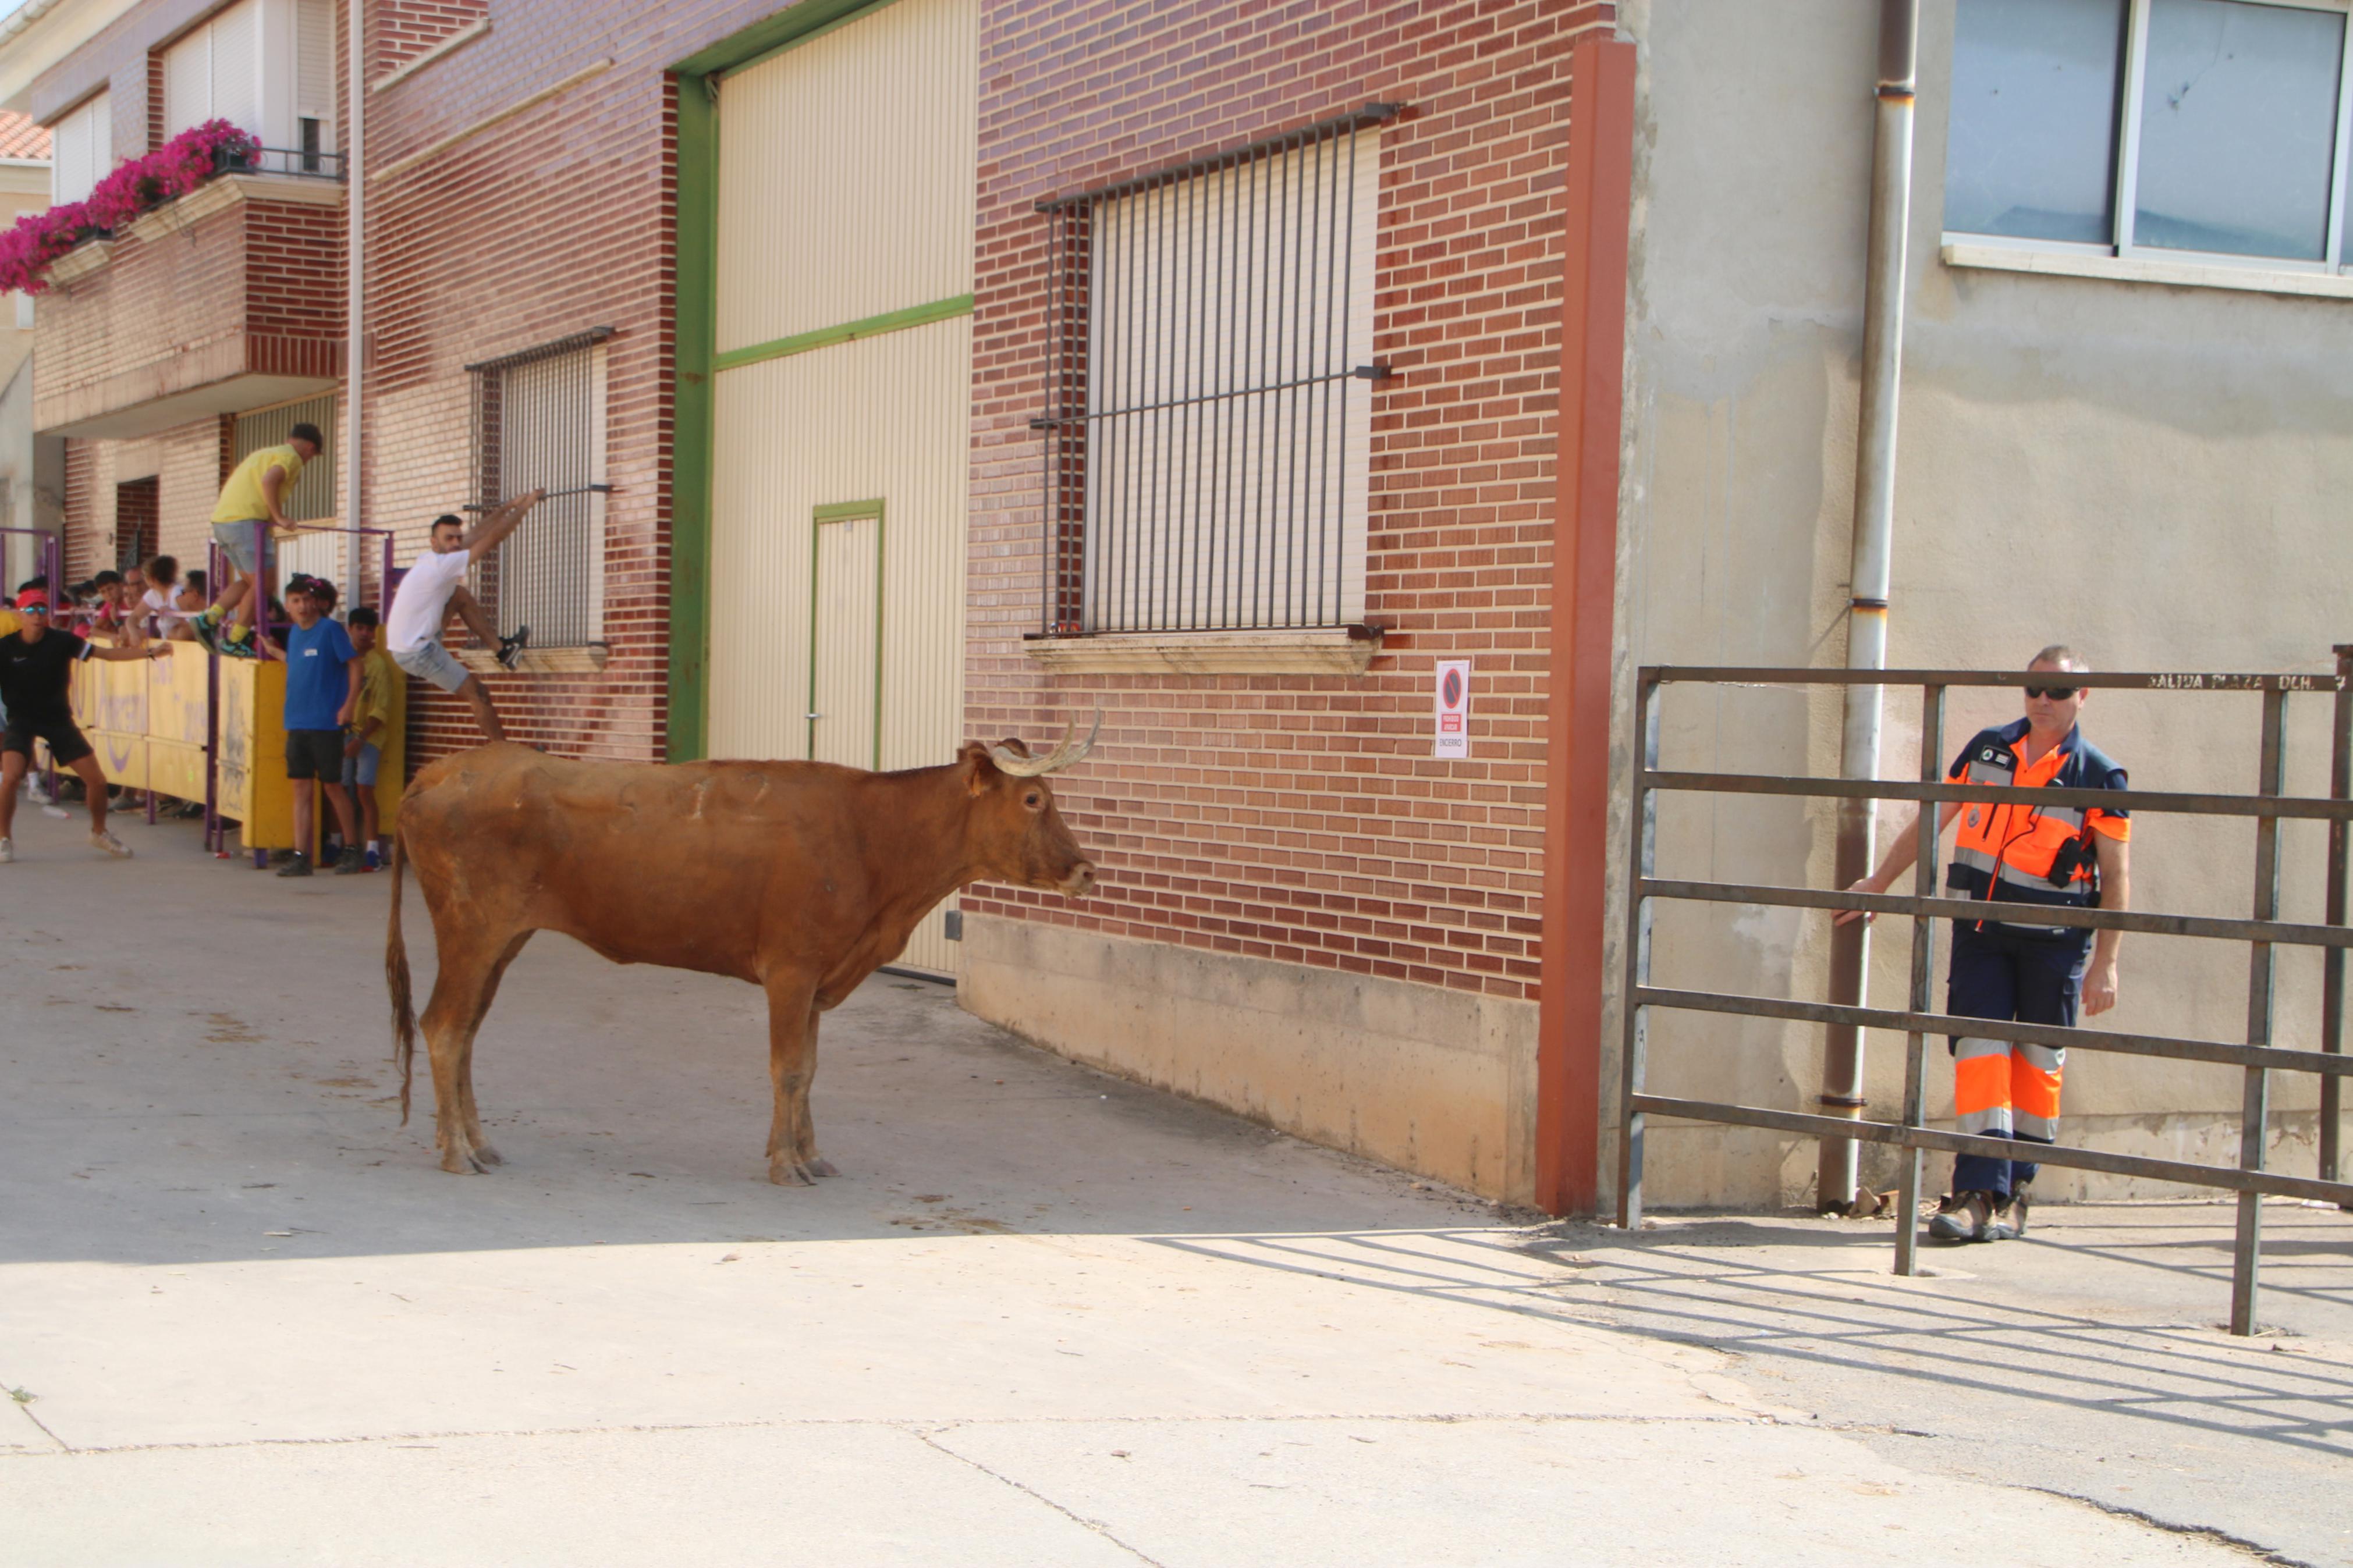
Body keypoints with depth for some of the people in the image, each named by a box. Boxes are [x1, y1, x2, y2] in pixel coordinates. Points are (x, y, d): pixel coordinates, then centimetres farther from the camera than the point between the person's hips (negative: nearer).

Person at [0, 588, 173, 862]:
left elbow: (108, 653, -9)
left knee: (97, 780, 1)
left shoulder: (62, 642, -9)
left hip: (59, 719, 2)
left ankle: (99, 832, 28)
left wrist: (150, 652, -16)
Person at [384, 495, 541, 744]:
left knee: (461, 595, 16)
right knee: (479, 696, -4)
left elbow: (477, 535, 19)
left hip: (410, 642, 10)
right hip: (415, 653, -10)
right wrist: (525, 506, -10)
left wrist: (508, 507, 23)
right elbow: (493, 537, -18)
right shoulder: (442, 565, -20)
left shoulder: (434, 561, 7)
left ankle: (502, 647, 18)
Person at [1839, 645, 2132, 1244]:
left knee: (2038, 1062, 3)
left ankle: (2015, 1196, 13)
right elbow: (1930, 820, 17)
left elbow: (2117, 876, -4)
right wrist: (1876, 885, 18)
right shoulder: (1988, 749, 7)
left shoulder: (2098, 777, -3)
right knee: (1979, 1048, -8)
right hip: (1980, 929, 3)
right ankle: (1979, 1194, -12)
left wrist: (2105, 963, -9)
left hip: (2053, 940, -2)